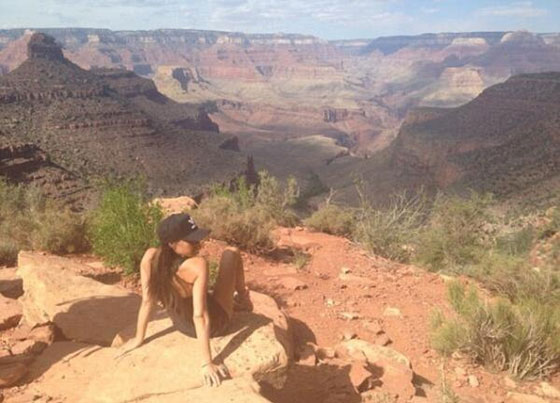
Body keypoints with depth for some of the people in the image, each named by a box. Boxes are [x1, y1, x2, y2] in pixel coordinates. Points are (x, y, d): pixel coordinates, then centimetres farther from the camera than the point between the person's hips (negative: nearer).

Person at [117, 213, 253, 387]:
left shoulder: (150, 257, -23)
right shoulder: (197, 265, -36)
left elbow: (147, 301, -14)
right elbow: (200, 316, -35)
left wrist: (138, 339, 0)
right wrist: (207, 363, -29)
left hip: (183, 327, 5)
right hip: (214, 324, -5)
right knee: (232, 252, 4)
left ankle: (233, 302, 53)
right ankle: (243, 299, 29)